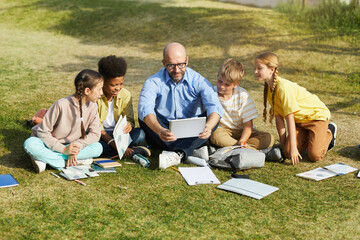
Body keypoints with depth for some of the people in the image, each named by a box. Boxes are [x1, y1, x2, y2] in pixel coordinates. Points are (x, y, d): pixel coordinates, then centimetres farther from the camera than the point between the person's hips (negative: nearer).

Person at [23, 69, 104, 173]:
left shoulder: (92, 106, -10)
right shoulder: (61, 105, -24)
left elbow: (95, 134, -9)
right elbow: (42, 131, -19)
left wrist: (77, 146, -26)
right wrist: (63, 149, -27)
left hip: (71, 145, 4)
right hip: (50, 144, -4)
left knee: (98, 148, -23)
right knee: (30, 144, -34)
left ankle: (45, 158, -23)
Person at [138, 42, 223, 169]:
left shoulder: (198, 81, -6)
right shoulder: (154, 82, -9)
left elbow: (215, 107, -20)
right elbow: (145, 109, -28)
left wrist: (208, 126, -44)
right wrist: (159, 130, -49)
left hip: (191, 134, 1)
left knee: (213, 120, -24)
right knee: (144, 118, -25)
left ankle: (178, 153, -42)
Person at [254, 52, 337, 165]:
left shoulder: (283, 88, -30)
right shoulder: (269, 89, -4)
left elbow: (290, 118, -30)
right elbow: (279, 118, -5)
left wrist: (293, 147, -28)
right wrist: (283, 145, -8)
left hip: (316, 114, -7)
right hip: (299, 120, 7)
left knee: (315, 156, -19)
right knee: (288, 153, -11)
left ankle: (329, 132, 10)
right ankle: (307, 136, 19)